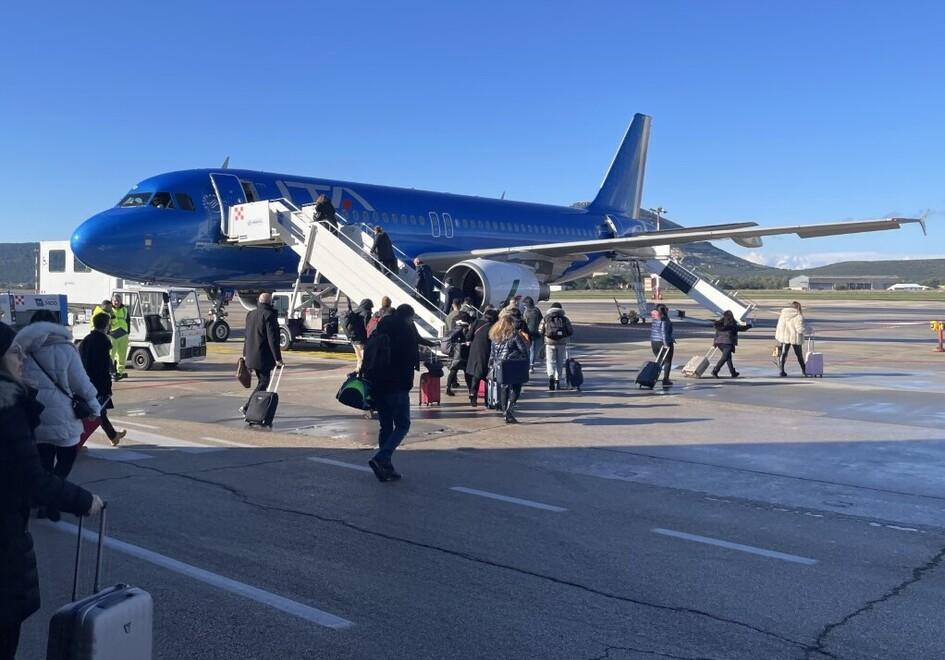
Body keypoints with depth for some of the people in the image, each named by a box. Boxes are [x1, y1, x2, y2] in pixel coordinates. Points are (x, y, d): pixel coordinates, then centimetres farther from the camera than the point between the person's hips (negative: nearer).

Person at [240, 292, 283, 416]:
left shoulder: (251, 314, 12)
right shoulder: (269, 315, -14)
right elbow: (272, 339, -17)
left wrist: (245, 353, 28)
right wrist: (277, 358, -14)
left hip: (251, 356, 8)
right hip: (263, 357, -8)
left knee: (261, 381, 17)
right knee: (263, 382, -3)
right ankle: (247, 407, -12)